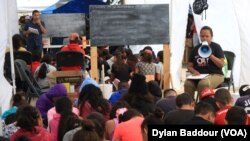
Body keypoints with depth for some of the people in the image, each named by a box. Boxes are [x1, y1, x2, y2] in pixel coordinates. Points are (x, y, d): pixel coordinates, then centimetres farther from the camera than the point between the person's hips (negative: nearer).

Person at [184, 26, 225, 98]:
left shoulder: (216, 47, 5)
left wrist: (210, 55, -13)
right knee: (188, 83, -30)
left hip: (215, 74, -3)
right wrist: (194, 71, -6)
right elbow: (189, 66, 16)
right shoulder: (196, 49, 15)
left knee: (203, 84, -37)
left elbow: (221, 64, -3)